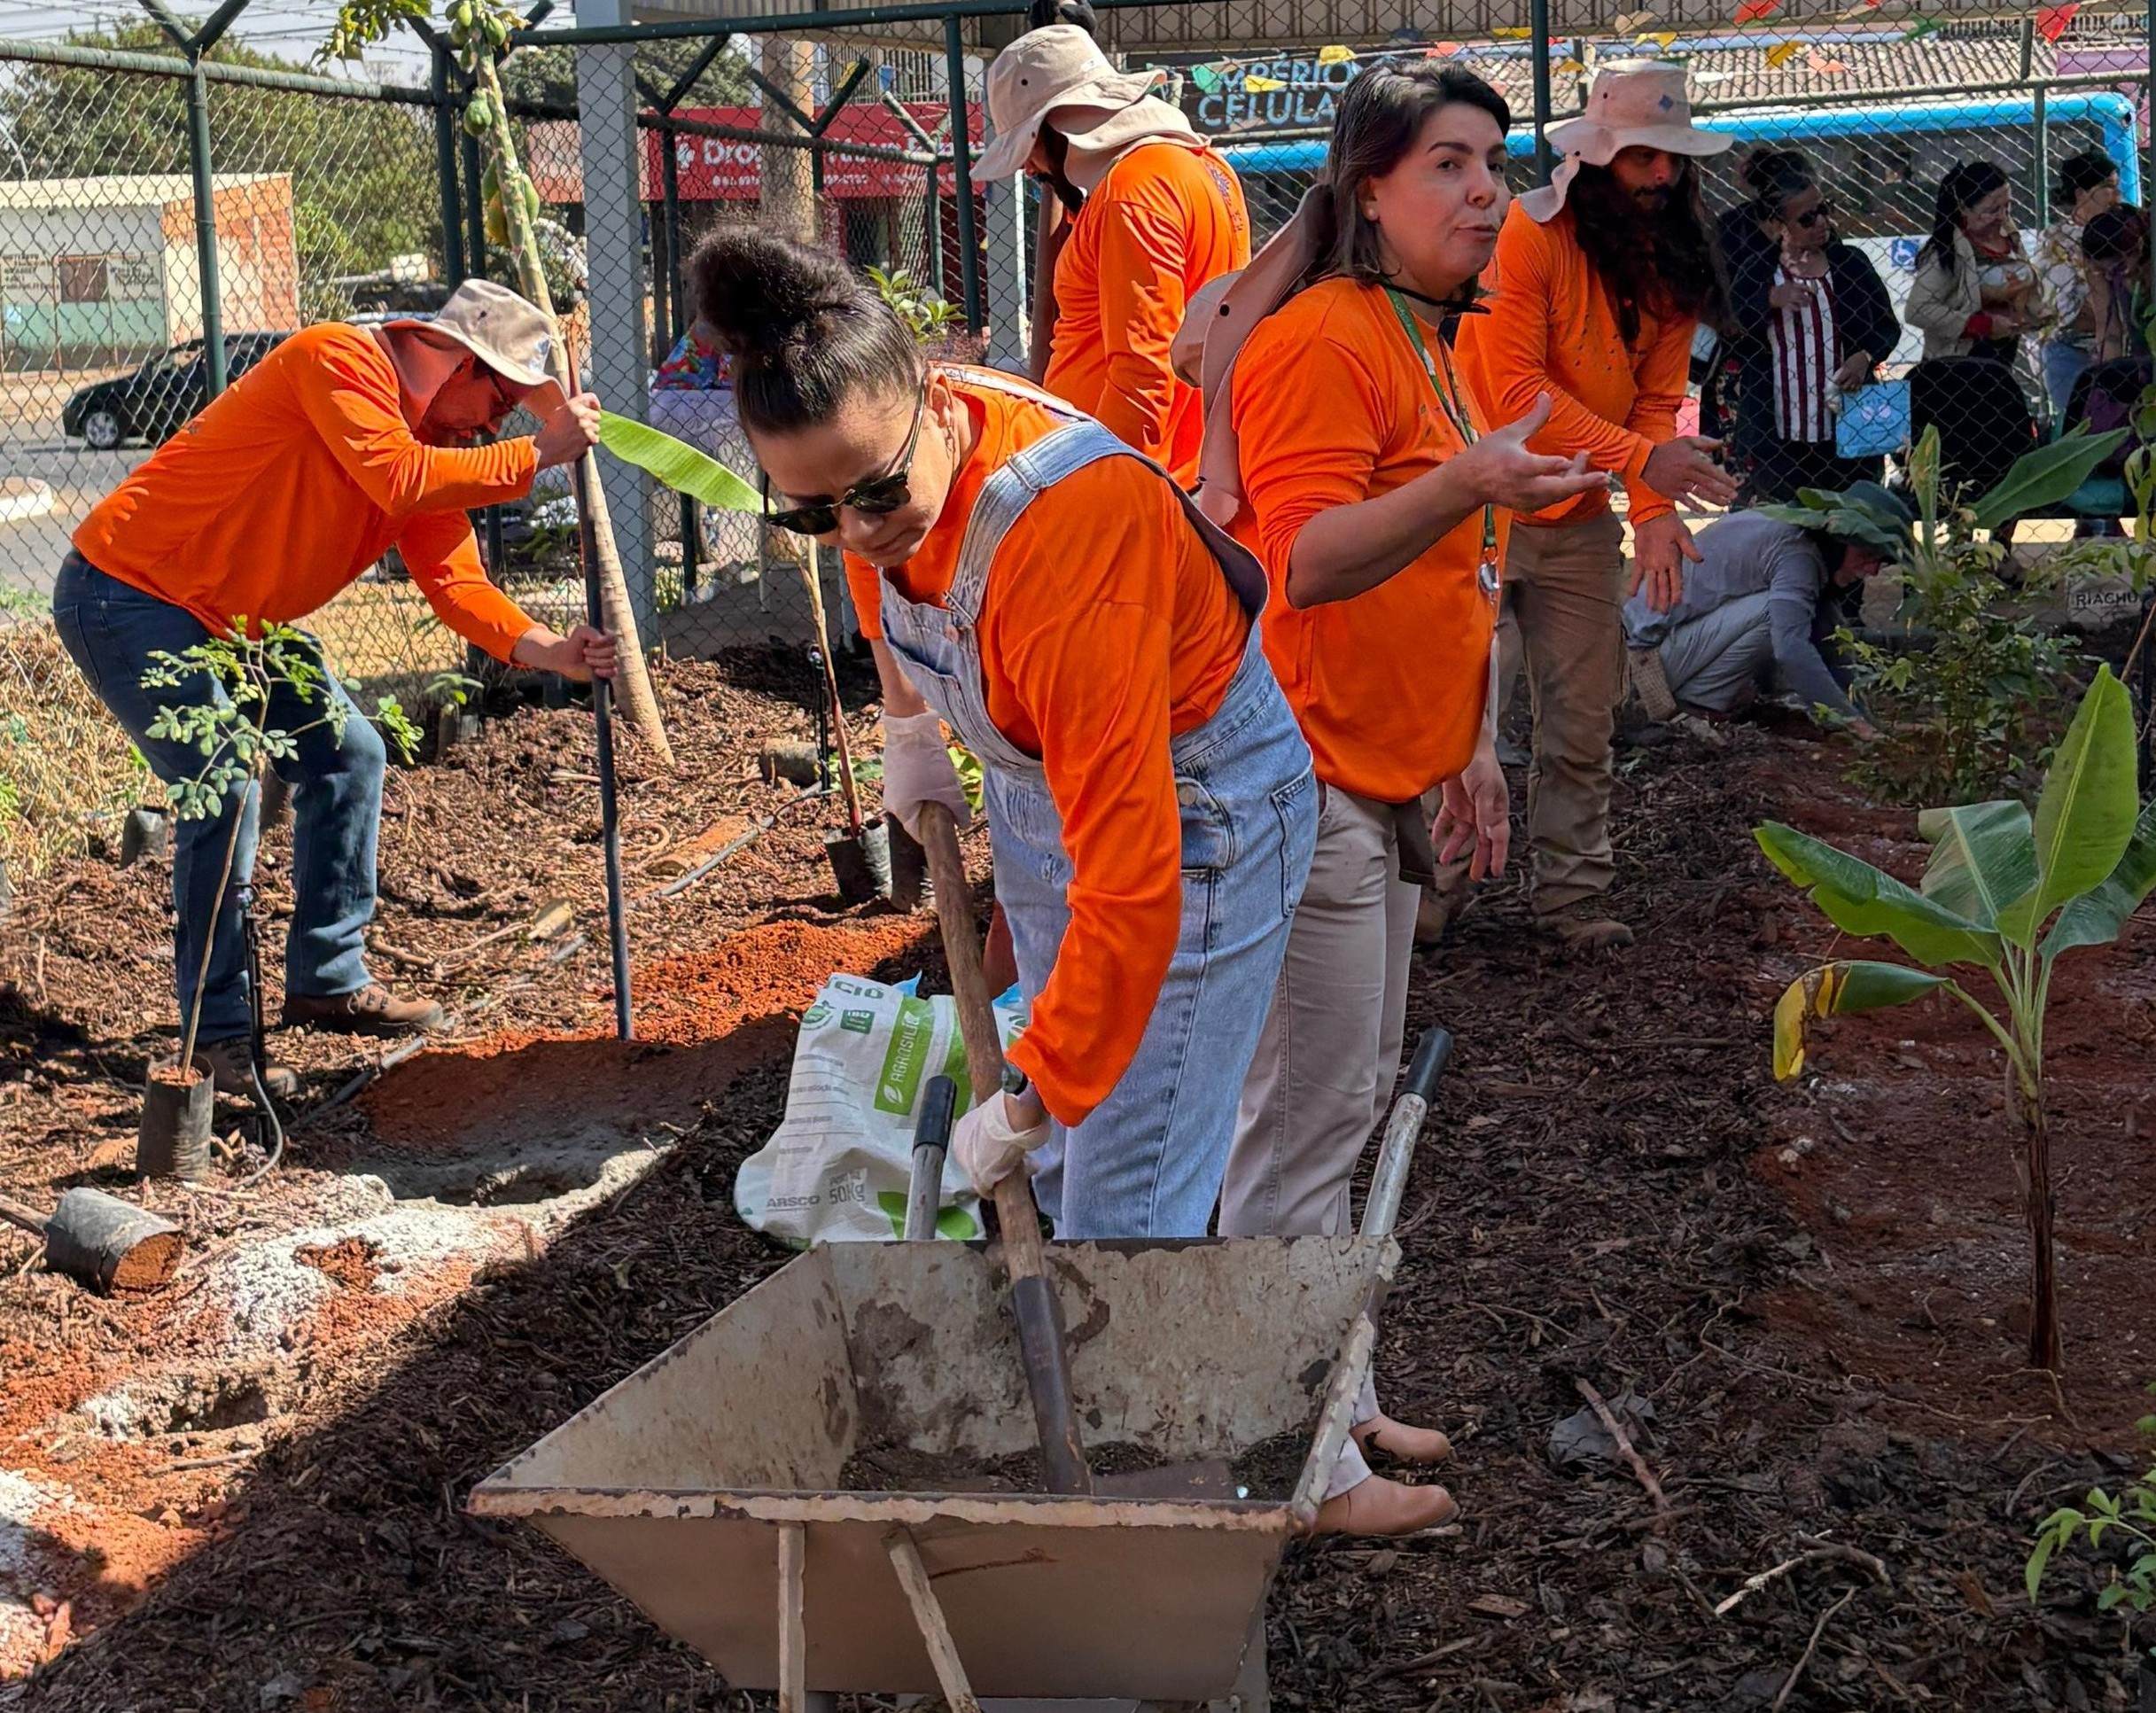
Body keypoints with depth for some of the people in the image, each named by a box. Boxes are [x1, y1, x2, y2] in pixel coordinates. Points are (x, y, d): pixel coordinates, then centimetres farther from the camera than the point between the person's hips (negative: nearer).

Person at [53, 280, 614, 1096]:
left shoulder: (433, 444, 5)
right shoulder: (338, 358, -20)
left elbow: (455, 582, -2)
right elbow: (398, 479, -34)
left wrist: (549, 649, -17)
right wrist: (535, 455, -27)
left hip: (236, 622, 10)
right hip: (128, 596, -10)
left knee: (349, 758, 9)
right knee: (222, 791, -18)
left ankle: (328, 981, 20)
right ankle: (218, 1034, -7)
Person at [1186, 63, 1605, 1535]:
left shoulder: (1421, 341, 17)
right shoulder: (1321, 341, -16)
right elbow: (1309, 560, -26)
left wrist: (1469, 745, 24)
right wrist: (1464, 486, -40)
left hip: (1383, 775, 10)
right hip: (1307, 779, -10)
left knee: (1355, 1100, 17)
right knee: (1307, 1120, -4)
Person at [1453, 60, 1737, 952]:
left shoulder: (1671, 261, 3)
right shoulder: (1526, 235, -18)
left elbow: (1658, 396, 3)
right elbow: (1516, 390, -23)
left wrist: (1654, 511, -13)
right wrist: (1642, 459, -28)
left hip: (1581, 524, 6)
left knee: (1582, 726, 10)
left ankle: (1572, 896, 20)